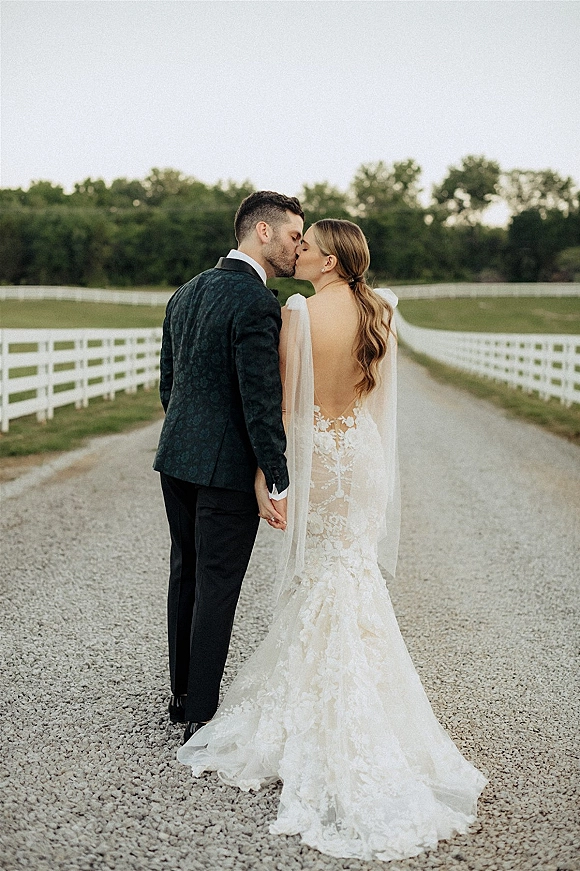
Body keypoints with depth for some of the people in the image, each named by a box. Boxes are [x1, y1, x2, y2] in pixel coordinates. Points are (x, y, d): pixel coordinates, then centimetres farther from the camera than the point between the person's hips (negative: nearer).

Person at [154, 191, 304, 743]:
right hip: (227, 467, -8)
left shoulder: (186, 294, 11)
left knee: (185, 574, 18)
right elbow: (261, 401, -21)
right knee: (217, 587, 1)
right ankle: (201, 718, 11)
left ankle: (182, 693, 32)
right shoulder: (256, 302, -16)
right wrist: (277, 483, -17)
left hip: (176, 457, 9)